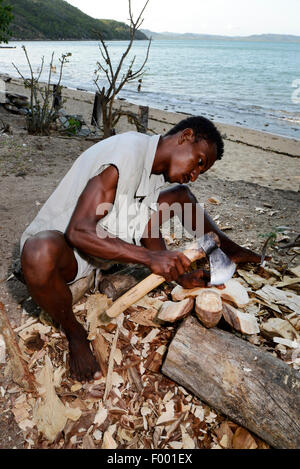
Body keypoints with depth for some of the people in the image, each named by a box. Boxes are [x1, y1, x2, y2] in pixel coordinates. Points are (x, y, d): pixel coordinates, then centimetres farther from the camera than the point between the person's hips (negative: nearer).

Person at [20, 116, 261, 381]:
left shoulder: (158, 168, 0)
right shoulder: (127, 153, -28)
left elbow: (147, 234, 2)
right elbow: (78, 232, -34)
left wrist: (178, 275, -11)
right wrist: (151, 257, -37)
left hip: (110, 241, 7)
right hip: (61, 242, -7)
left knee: (180, 194, 7)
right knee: (41, 253, -45)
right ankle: (74, 333, -17)